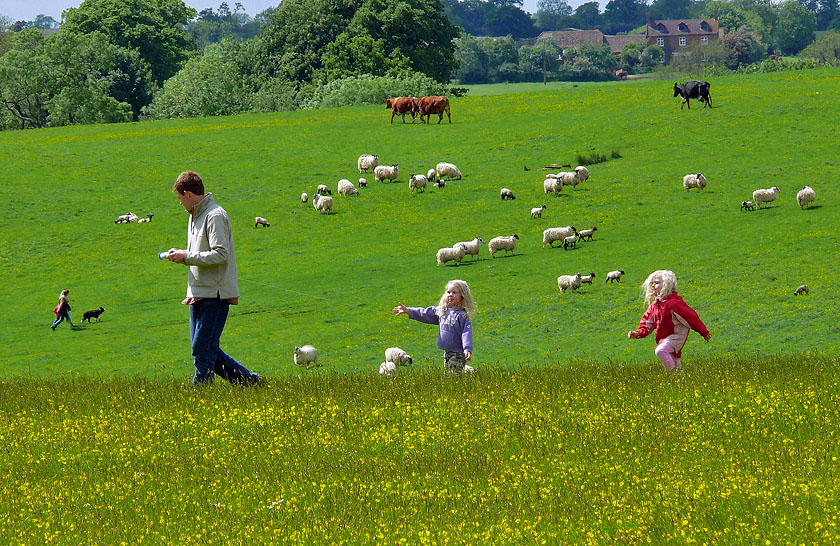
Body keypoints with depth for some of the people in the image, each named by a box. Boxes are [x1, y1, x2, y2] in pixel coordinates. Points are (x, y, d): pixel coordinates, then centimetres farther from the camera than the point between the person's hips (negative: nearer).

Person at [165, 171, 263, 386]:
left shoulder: (215, 216, -13)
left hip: (215, 295, -10)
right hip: (199, 295, 10)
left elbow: (220, 254, -21)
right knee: (206, 350, 8)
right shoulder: (195, 216, 19)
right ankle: (249, 380, 15)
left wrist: (186, 257, -16)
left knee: (203, 350, -10)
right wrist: (181, 254, 12)